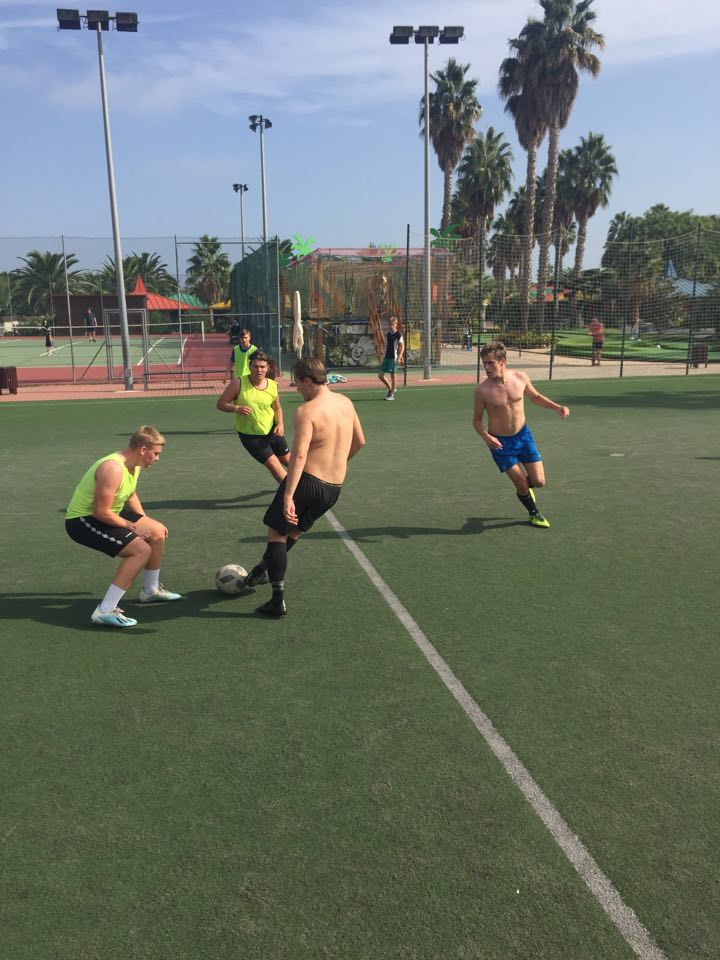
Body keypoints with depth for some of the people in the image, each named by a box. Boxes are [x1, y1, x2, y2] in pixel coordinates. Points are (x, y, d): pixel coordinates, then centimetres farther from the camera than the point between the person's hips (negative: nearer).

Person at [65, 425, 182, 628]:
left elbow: (130, 495, 21)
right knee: (141, 550, -23)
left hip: (103, 514, 10)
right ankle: (105, 611, -20)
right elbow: (101, 512, -28)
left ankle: (151, 590, 33)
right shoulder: (113, 469, -29)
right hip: (82, 521, -10)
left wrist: (144, 520, 13)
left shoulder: (134, 465, 2)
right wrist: (132, 526, -17)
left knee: (158, 532, 14)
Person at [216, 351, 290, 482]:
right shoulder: (238, 383, -19)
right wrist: (237, 408, -31)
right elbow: (220, 404, -13)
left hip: (272, 430, 4)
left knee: (288, 460, 17)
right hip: (250, 435, -4)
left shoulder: (272, 385, -8)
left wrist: (280, 424, -10)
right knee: (274, 464, -5)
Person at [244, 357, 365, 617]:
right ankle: (265, 569, 42)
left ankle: (278, 600, 6)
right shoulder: (345, 402, 7)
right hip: (335, 488, 7)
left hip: (307, 482, -7)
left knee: (276, 532, 8)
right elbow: (359, 442, 18)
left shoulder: (307, 411, -15)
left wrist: (288, 496, -29)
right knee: (295, 529, 27)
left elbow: (299, 455, -25)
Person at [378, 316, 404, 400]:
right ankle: (390, 388, 22)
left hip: (394, 358, -7)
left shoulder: (398, 334, -6)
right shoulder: (387, 334, 14)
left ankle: (392, 394, 6)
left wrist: (399, 357, -20)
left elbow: (402, 347, -10)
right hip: (386, 357, 7)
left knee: (393, 375, -2)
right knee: (380, 375, 3)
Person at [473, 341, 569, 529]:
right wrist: (486, 437, -26)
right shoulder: (483, 389, -19)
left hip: (523, 435, 3)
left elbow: (535, 397, 10)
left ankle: (523, 487, 40)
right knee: (522, 485, 2)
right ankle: (534, 513, 33)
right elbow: (477, 420, -7)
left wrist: (557, 407, -3)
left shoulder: (520, 377, -11)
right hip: (500, 442, -3)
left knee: (538, 482, 2)